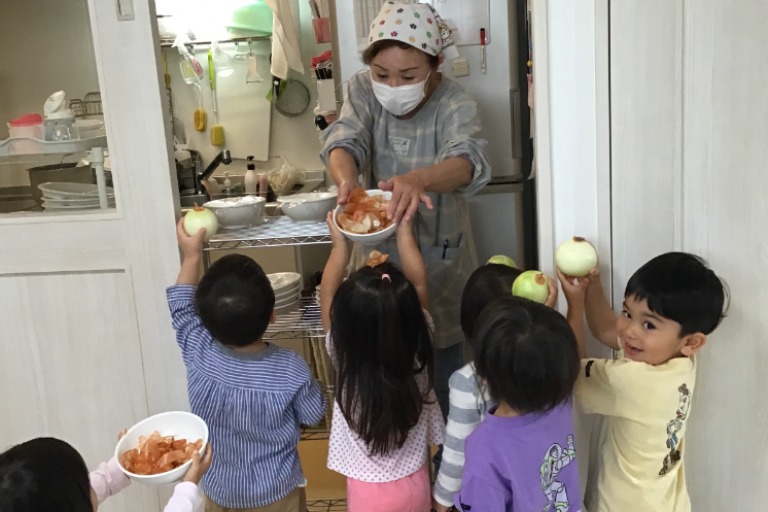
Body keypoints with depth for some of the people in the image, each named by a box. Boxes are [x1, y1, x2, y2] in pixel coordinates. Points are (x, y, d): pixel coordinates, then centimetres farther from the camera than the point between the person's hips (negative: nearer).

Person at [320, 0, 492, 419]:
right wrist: (346, 179, -50)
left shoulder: (455, 104, -16)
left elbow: (466, 160, -36)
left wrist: (420, 179, -59)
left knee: (443, 374, 10)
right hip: (377, 250, 2)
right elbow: (345, 141, -25)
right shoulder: (362, 91, -8)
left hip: (439, 257, -2)